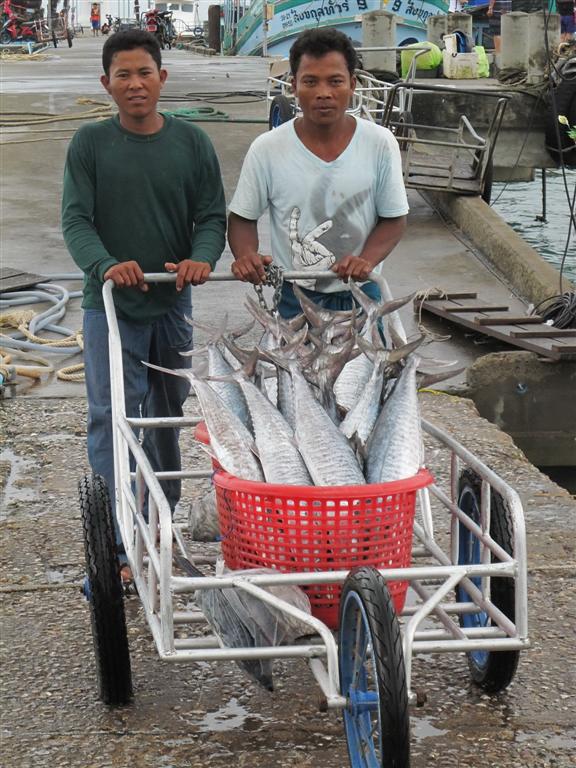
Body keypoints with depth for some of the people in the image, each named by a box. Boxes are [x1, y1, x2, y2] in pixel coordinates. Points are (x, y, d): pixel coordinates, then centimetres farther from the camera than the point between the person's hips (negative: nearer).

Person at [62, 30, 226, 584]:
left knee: (168, 413, 14)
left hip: (172, 304, 3)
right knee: (113, 419, -8)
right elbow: (75, 220, -9)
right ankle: (119, 544, -8)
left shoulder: (191, 142, 2)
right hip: (109, 307, -3)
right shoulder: (90, 143, -3)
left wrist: (202, 258, -21)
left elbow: (213, 216, 2)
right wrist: (107, 265, -29)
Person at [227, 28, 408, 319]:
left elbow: (393, 219, 0)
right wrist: (246, 256, -20)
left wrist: (367, 259, -19)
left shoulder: (380, 144, -8)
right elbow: (243, 218, 1)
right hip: (294, 298, -1)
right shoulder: (266, 149, -9)